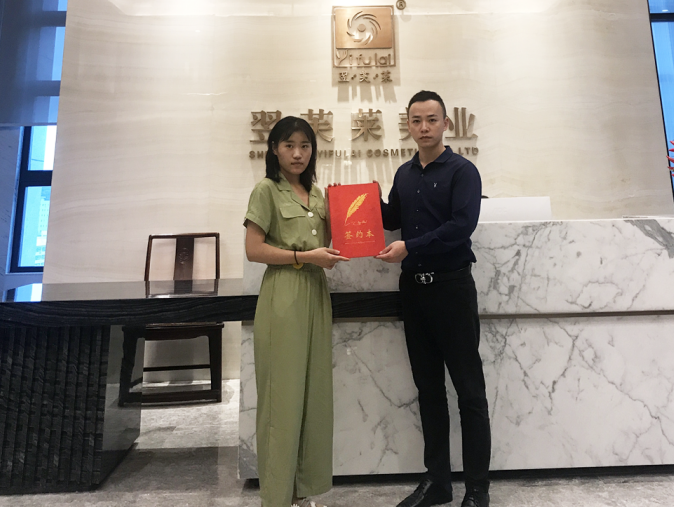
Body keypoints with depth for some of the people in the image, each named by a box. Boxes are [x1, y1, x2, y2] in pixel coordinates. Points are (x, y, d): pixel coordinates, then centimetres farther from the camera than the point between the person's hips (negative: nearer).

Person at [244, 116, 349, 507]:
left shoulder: (317, 192, 16)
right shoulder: (266, 190, -3)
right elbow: (254, 250, -10)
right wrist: (305, 256, -15)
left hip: (316, 294, 6)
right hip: (283, 297, -6)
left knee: (314, 390, 11)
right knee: (284, 393, 2)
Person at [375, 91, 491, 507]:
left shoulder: (462, 171, -4)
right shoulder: (404, 174, 14)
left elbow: (462, 224, -17)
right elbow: (392, 219, 17)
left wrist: (410, 247, -21)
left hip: (451, 286, -5)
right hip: (414, 287, 6)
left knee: (469, 389, 3)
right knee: (428, 387, 12)